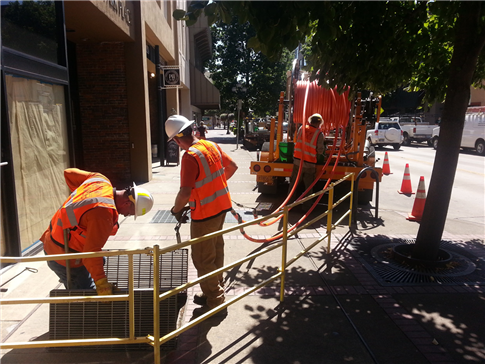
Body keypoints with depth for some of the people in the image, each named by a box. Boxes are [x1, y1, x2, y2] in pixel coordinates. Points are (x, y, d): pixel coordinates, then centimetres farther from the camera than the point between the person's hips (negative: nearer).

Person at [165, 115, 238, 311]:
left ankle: (213, 299, 21)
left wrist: (176, 209, -11)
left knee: (203, 258, 8)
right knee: (216, 250, 23)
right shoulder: (211, 145, 1)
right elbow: (232, 166, 13)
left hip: (205, 214, -9)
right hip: (221, 206, 9)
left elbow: (185, 192, -29)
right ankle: (217, 287, 41)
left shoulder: (190, 157, -24)